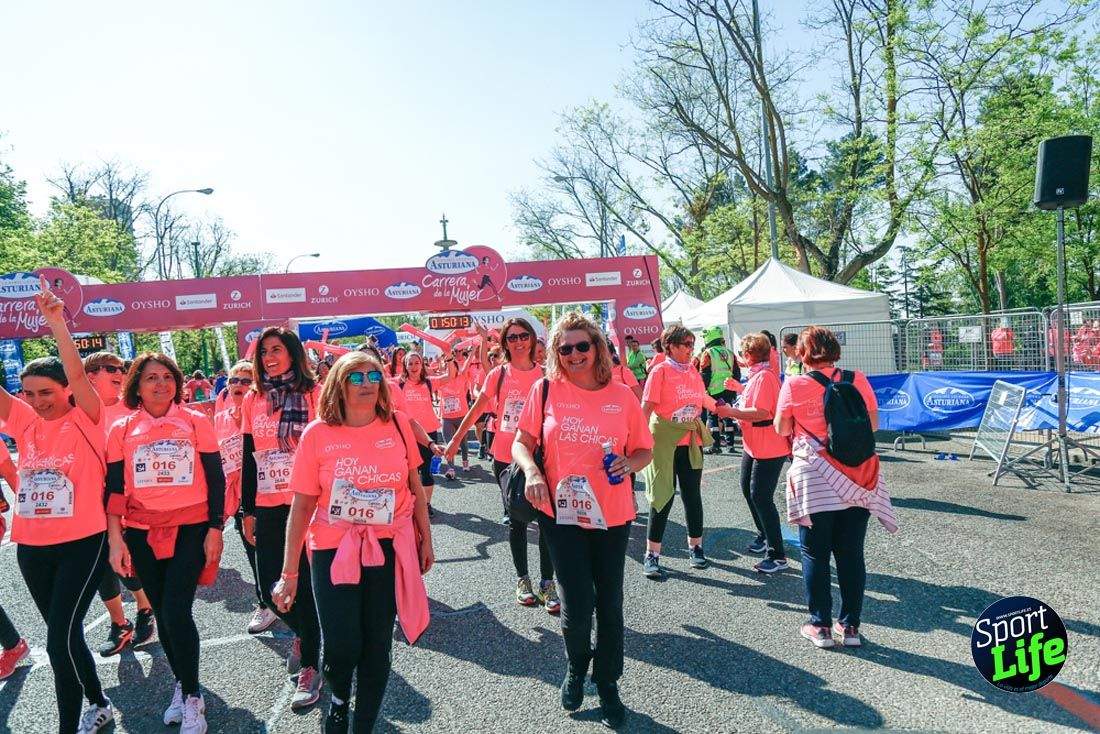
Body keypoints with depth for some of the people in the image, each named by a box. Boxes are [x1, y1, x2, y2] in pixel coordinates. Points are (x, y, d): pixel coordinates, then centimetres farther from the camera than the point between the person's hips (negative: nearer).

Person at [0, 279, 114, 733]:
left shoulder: (86, 421, -9)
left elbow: (77, 373, -24)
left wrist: (55, 322, -32)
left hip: (81, 542, -6)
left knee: (60, 638, -10)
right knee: (63, 635, 17)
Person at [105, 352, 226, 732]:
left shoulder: (195, 422, -2)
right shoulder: (121, 430, 3)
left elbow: (215, 478, 0)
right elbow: (114, 489, 4)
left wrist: (215, 529, -3)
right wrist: (115, 539, -2)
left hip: (190, 530, -2)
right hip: (142, 534, 3)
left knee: (177, 613, -10)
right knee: (162, 613, 12)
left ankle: (191, 696, 8)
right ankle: (182, 684, 32)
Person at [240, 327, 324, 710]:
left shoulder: (314, 393, -4)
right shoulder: (252, 400, 6)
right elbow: (248, 458, 10)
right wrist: (247, 510, 10)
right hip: (268, 507, 4)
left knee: (304, 584, 1)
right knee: (270, 588, 8)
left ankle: (310, 667, 18)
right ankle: (303, 633, 39)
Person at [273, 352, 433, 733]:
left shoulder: (398, 424, -3)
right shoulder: (317, 434, -8)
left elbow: (416, 487, 9)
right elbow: (302, 505, -4)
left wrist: (425, 539, 12)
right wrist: (289, 573, -2)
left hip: (389, 548, 2)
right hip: (333, 549, -1)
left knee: (377, 648, 8)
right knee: (340, 647, -3)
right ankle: (339, 699, 34)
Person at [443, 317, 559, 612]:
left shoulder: (544, 374, -1)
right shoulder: (499, 374, -1)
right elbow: (476, 409, 5)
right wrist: (455, 440, 7)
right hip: (505, 457, 0)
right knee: (516, 521, 12)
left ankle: (547, 583, 10)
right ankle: (522, 579, 25)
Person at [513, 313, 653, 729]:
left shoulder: (622, 395, -1)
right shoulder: (546, 390, -2)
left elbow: (645, 449, 7)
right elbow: (521, 442, 2)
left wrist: (630, 464, -14)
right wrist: (531, 470, -17)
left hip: (612, 515, 1)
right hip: (561, 512, -1)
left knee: (609, 603, 10)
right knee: (577, 605, -1)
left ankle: (607, 684, 33)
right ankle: (576, 667, 32)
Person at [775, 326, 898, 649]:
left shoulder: (794, 385, -7)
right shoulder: (858, 380, -1)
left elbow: (782, 429, 1)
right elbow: (873, 424, 5)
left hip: (814, 481, -2)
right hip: (857, 480, 3)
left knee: (815, 555, 9)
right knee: (851, 554, 12)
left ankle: (821, 625, 13)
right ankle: (850, 625, 18)